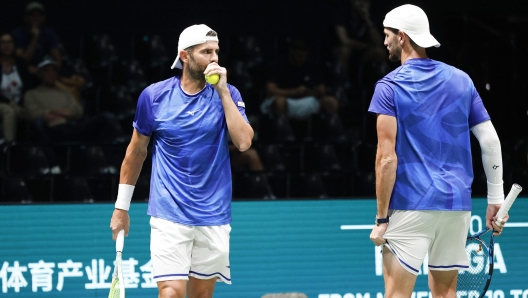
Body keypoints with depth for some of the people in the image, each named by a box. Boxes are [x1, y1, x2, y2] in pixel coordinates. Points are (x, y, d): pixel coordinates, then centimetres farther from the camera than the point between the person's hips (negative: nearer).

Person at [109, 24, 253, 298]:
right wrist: (121, 206, 13)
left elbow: (244, 142, -14)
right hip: (169, 216, -2)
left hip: (213, 218, 2)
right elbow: (136, 151, 10)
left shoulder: (227, 94, 1)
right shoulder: (154, 96, -1)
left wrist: (223, 92, -13)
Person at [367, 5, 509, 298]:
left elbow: (387, 158, -11)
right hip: (457, 205, 5)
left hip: (411, 207, -5)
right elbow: (490, 141, 7)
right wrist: (495, 199, 12)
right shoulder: (461, 80, 9)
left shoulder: (390, 87, -5)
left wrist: (381, 218, -7)